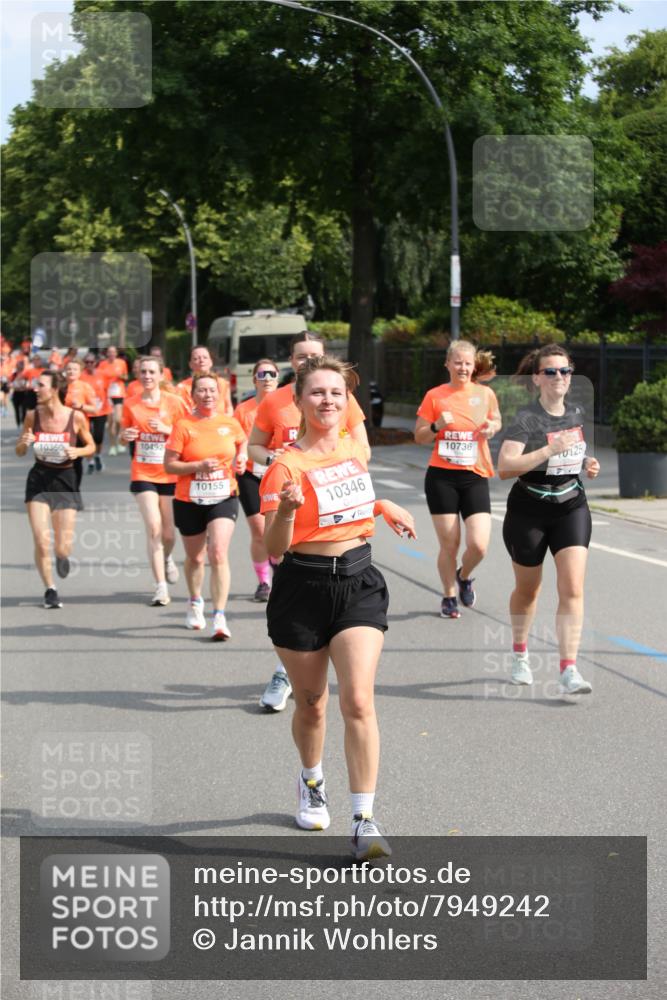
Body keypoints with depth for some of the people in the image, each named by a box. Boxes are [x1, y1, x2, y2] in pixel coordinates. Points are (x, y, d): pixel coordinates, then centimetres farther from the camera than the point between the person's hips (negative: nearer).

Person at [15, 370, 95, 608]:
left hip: (65, 481, -1)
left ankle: (62, 555, 39)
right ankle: (49, 589, 15)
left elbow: (91, 446, 6)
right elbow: (20, 452, 8)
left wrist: (77, 452, -15)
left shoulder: (76, 417, -8)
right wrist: (24, 443, -15)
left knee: (63, 547, -1)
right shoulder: (32, 416, -3)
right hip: (39, 480, 1)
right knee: (42, 542, -8)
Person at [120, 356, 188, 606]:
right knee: (153, 528, -13)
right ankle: (161, 587, -10)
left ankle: (167, 559, 45)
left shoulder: (174, 402, -3)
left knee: (168, 533, 8)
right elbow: (123, 435, 13)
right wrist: (125, 435, -10)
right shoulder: (130, 404, 2)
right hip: (143, 474, 0)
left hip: (170, 475, 0)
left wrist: (165, 428, -16)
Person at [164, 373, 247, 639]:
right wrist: (199, 465, -22)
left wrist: (241, 458, -1)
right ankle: (195, 603, 45)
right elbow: (169, 465, -9)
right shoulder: (183, 425, -8)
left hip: (223, 498, 0)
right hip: (189, 501, 0)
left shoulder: (230, 423, 0)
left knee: (219, 554, -16)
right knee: (195, 558, 16)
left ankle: (219, 617, -17)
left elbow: (243, 443, 21)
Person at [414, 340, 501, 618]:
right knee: (449, 545, 0)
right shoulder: (435, 396, 0)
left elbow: (496, 421, 20)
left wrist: (492, 427, -3)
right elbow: (419, 437, 6)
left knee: (479, 544, -10)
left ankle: (464, 577, 23)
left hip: (475, 477, 1)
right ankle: (449, 596, 23)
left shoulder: (485, 394, 3)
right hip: (442, 477, -1)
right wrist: (437, 426, -13)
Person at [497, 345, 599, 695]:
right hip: (529, 512, -3)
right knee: (527, 589, 14)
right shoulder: (526, 418, -15)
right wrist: (550, 449, -33)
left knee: (572, 589, -12)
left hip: (572, 507, 3)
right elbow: (505, 467, -28)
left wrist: (587, 463, 1)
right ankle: (520, 654, 40)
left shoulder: (577, 413, 3)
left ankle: (568, 671, -13)